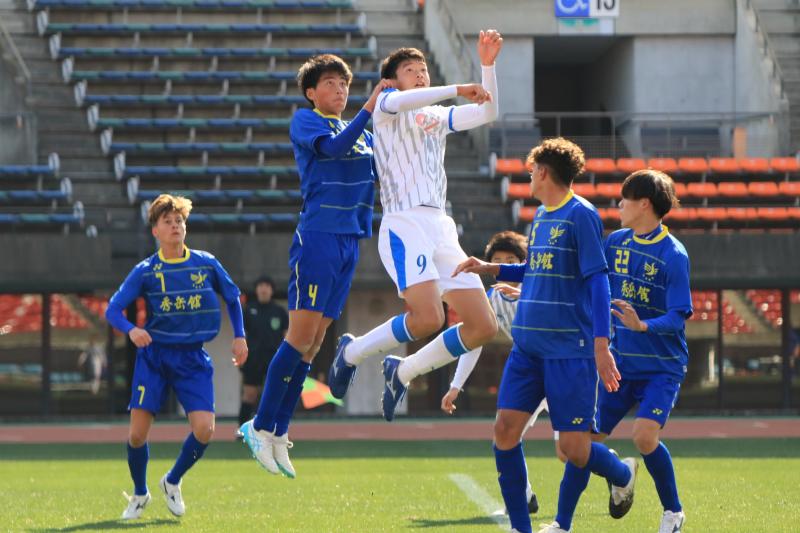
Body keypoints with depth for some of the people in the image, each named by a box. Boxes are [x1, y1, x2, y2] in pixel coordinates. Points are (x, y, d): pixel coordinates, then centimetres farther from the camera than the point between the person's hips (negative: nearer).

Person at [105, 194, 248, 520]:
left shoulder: (206, 264, 1)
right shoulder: (145, 272, -4)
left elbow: (232, 296, 17)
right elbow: (112, 309, -8)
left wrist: (239, 336, 9)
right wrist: (131, 330, -28)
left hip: (193, 358, 1)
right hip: (154, 355, -1)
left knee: (204, 429, -15)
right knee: (138, 432, -8)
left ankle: (172, 482, 13)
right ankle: (140, 494, 19)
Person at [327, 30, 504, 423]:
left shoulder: (437, 117, 25)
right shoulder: (387, 105, 5)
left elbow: (487, 112, 21)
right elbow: (399, 101, -19)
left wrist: (487, 65, 9)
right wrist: (457, 90, -19)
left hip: (442, 228, 7)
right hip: (404, 224, -7)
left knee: (483, 326, -1)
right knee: (428, 317, -26)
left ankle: (402, 371, 16)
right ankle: (352, 352, -1)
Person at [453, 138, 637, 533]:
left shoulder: (581, 215, -10)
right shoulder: (540, 216, 15)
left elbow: (598, 281, -14)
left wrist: (601, 345, -20)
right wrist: (490, 269, 17)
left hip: (570, 350, -8)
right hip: (528, 346, 8)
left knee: (573, 447, -5)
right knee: (505, 430, -4)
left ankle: (622, 473, 27)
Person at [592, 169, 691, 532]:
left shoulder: (673, 255, -15)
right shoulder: (616, 242, 4)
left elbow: (679, 317, -18)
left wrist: (642, 326, -37)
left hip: (661, 366, -6)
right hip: (620, 362, 6)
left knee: (645, 437, -21)